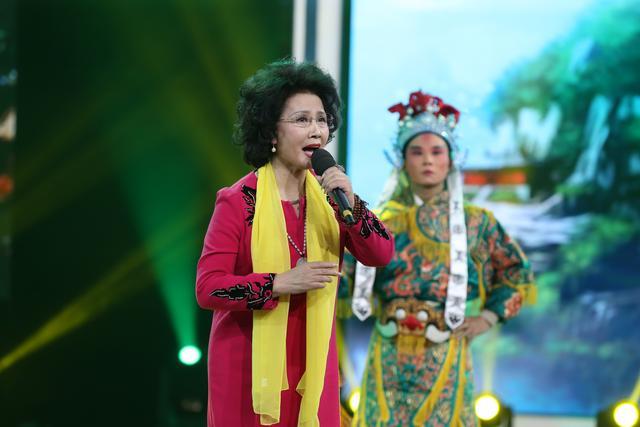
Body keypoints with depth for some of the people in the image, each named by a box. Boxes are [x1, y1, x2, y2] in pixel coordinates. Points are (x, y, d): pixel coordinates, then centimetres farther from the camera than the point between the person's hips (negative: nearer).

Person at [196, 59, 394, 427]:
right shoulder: (238, 201, -12)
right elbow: (208, 288, -14)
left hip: (313, 362, 4)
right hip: (251, 365, -4)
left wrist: (351, 204, -15)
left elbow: (382, 256, -1)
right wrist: (281, 283, -22)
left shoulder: (327, 193, 3)